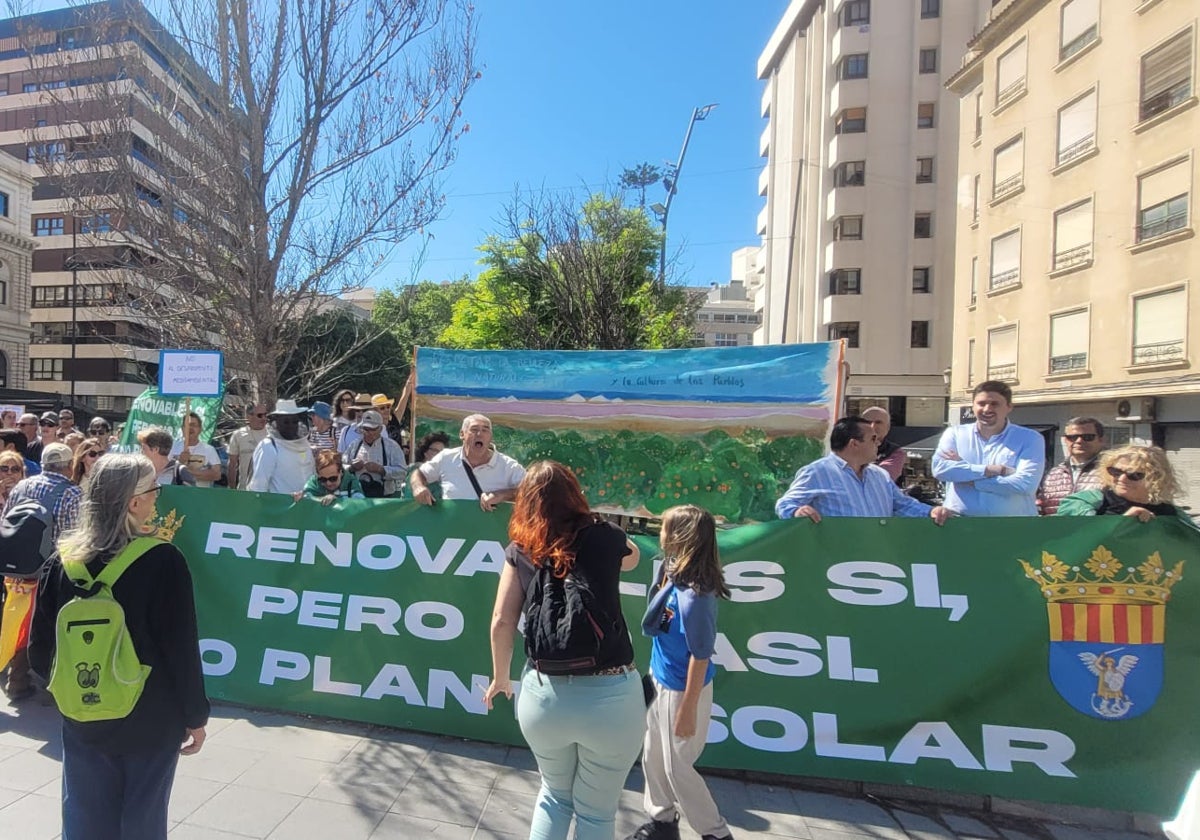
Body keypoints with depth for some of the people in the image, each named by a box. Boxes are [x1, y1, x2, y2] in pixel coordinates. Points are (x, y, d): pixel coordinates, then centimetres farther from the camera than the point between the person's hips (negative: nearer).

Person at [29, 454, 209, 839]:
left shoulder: (66, 557, -6)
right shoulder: (162, 560, -20)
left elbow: (41, 644, 3)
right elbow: (182, 646, -16)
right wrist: (195, 714, -4)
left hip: (82, 719, 4)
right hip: (151, 720, -4)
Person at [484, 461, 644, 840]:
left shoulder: (520, 550, 0)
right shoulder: (604, 536, -2)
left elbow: (501, 622, 1)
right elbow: (632, 557, 21)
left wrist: (501, 678, 16)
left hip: (543, 694, 2)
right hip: (610, 695, -1)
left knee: (555, 795, 30)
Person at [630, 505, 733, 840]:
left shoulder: (693, 597, -32)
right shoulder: (673, 575, -7)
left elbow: (700, 657, -23)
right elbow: (651, 627, 2)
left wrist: (687, 710, -17)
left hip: (683, 690, -8)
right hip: (661, 681, 9)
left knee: (677, 766, 11)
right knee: (653, 757, 24)